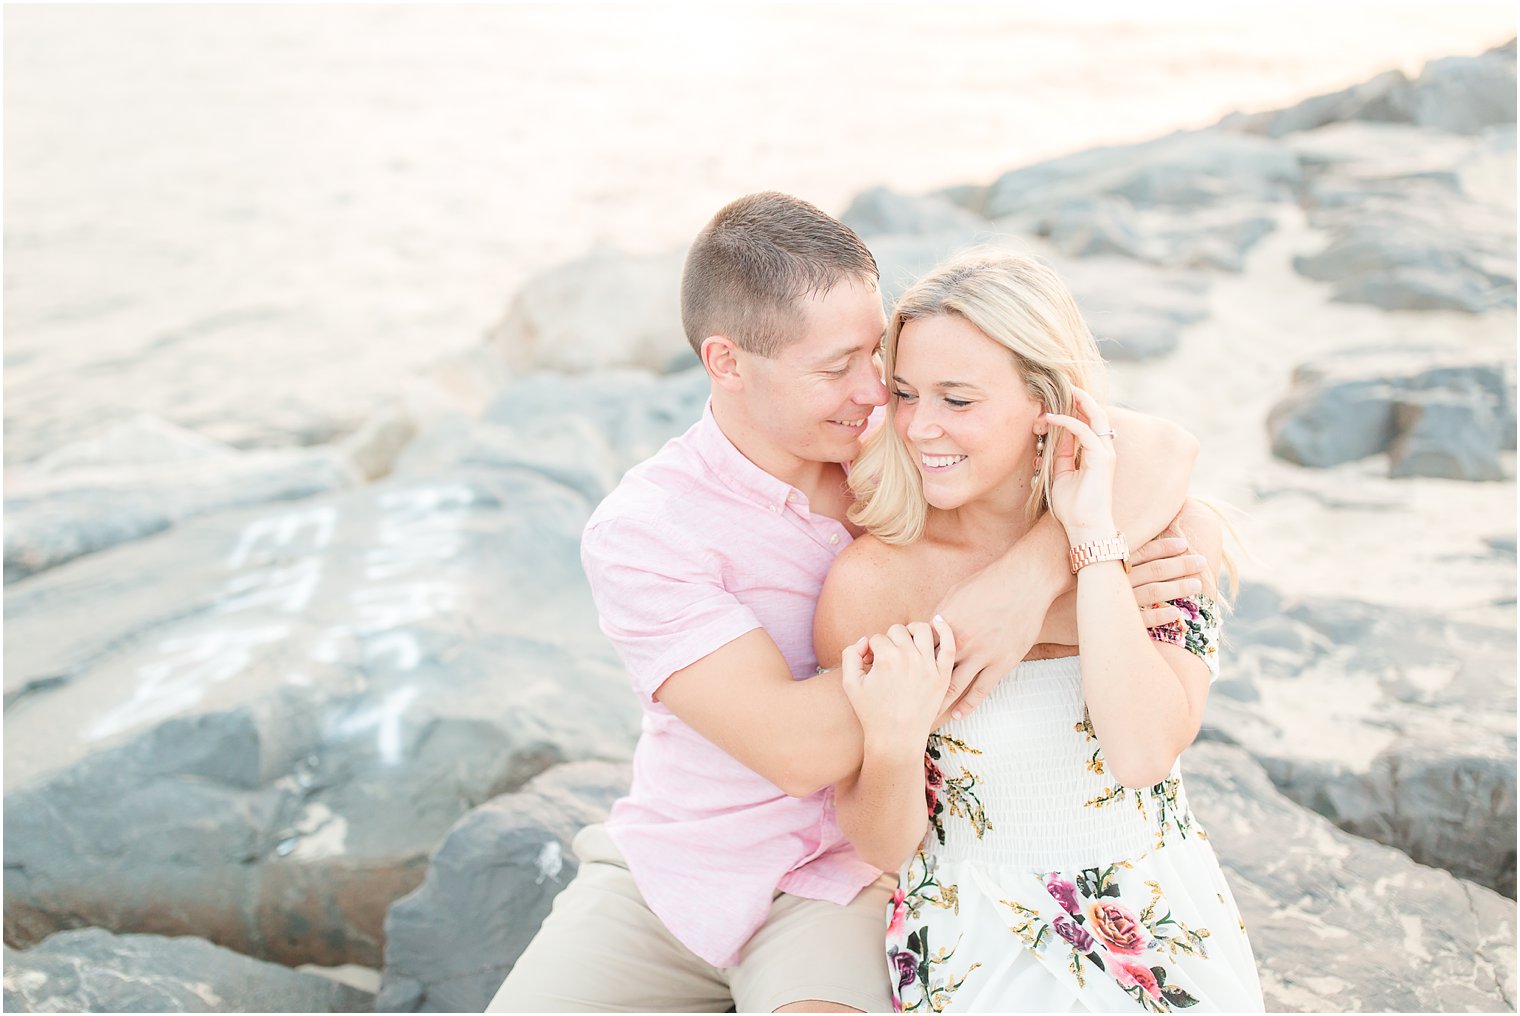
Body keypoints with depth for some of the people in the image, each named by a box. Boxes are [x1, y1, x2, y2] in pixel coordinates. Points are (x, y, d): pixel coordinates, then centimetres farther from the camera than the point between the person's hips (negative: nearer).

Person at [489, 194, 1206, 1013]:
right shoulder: (639, 529, -16)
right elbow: (798, 746, -24)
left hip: (845, 879, 0)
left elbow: (1158, 447, -16)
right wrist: (964, 622, -27)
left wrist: (1038, 569, -33)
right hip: (666, 871, 1)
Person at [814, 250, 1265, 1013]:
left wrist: (1093, 534, -21)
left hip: (1165, 947, 2)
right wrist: (892, 740, -26)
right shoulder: (872, 582, -13)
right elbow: (884, 848, -6)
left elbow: (1144, 753, -23)